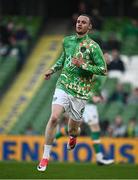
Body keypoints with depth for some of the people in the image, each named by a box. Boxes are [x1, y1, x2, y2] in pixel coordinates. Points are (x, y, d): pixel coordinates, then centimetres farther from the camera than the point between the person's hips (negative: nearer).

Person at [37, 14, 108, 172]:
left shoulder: (93, 46, -6)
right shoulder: (67, 41, 8)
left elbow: (103, 70, -8)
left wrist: (84, 65, -17)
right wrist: (53, 69, 16)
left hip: (80, 92, -2)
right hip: (63, 86, 2)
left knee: (73, 126, 10)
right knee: (54, 117, -20)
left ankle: (72, 136, 52)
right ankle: (45, 157, -11)